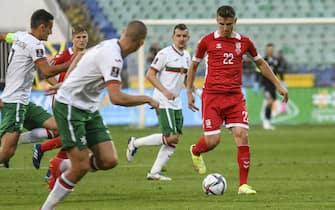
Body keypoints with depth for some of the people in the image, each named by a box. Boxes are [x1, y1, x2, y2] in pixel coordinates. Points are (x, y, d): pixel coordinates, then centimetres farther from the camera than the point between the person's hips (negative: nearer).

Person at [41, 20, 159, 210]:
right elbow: (116, 98, -33)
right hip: (70, 107, -9)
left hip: (89, 109, 9)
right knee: (81, 167, -12)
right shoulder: (113, 57, -25)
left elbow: (81, 56, 22)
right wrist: (147, 99, -19)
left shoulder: (110, 45, 3)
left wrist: (66, 83, 28)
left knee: (109, 161, -3)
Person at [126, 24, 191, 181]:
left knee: (174, 140, 2)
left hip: (176, 103, 8)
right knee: (171, 138, -15)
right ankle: (135, 143, 1)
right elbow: (150, 75, -13)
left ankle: (154, 173, 6)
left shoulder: (186, 56, 12)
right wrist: (165, 91, -23)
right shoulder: (165, 54, -11)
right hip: (163, 103, -8)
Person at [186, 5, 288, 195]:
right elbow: (194, 66, 13)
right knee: (212, 140, -7)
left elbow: (261, 63, 21)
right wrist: (189, 92, 11)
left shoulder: (244, 42, 7)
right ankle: (195, 152, 32)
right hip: (212, 96, -2)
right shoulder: (207, 41, 1)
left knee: (242, 136, -12)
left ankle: (244, 184, -6)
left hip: (235, 97, 2)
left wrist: (278, 85, 20)